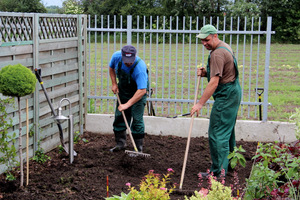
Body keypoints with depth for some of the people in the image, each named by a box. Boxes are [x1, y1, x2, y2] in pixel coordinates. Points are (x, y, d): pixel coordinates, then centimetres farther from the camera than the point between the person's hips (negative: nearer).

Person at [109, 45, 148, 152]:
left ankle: (138, 147, -2)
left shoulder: (140, 68, -37)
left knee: (136, 119, -10)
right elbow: (111, 68, 4)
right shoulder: (116, 56, -21)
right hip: (123, 90, 5)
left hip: (138, 92, -5)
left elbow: (142, 90, -39)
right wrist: (114, 84, -3)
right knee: (119, 116, 6)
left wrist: (127, 104, -39)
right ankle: (120, 143, 18)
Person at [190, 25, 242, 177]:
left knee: (217, 133, -9)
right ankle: (227, 165, 32)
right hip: (232, 93, 11)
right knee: (227, 131, 20)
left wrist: (200, 103, -28)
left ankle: (218, 172, -6)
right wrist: (205, 72, 5)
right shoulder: (224, 47, 14)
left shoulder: (217, 54, -20)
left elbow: (214, 82, -27)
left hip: (226, 96, -11)